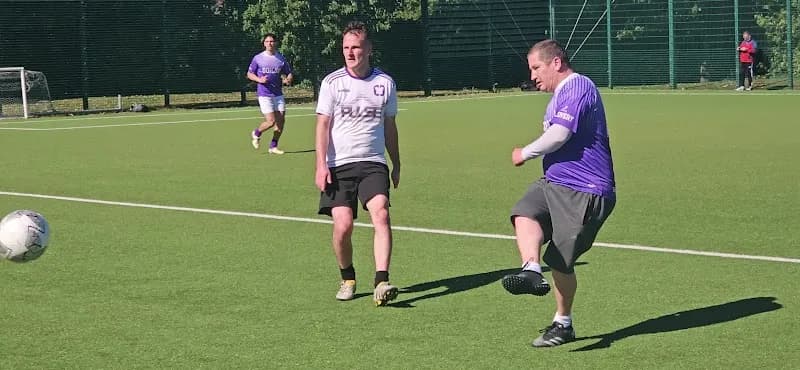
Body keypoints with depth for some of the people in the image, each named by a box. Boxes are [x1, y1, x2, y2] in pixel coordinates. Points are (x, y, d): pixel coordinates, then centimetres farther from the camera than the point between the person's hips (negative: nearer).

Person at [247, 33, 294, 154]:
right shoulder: (258, 58, -1)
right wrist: (259, 79, -12)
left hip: (278, 94, 4)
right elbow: (249, 74, 7)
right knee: (271, 121, -11)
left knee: (281, 120, 1)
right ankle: (256, 133, 20)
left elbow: (289, 73, 12)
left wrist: (288, 80, -11)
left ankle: (273, 146, 15)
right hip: (264, 94, -4)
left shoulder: (281, 58, 5)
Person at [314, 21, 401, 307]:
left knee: (381, 213, -23)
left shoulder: (385, 83, 8)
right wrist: (321, 166, -7)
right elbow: (322, 125, 2)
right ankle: (347, 279, 15)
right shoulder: (332, 82, 2)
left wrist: (397, 165, 21)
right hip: (338, 165, -1)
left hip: (373, 164, 1)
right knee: (343, 226, -11)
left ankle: (381, 283, -29)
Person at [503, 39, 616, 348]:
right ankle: (532, 270, -43)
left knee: (561, 262, -3)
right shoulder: (560, 93, 20)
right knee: (525, 214, -22)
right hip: (553, 184, 10)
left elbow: (559, 134, -25)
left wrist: (525, 153, -10)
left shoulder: (578, 87, -14)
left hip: (584, 192, -9)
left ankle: (563, 324, 15)